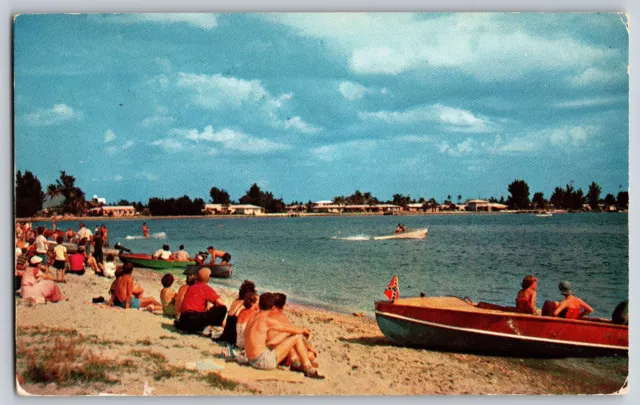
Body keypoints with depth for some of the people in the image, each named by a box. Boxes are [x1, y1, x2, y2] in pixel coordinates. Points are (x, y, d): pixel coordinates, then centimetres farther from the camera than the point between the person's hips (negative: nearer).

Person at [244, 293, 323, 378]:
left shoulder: (252, 318, 11)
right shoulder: (267, 320, -14)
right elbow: (290, 329, -7)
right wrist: (303, 330, 15)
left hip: (252, 361, 9)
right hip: (264, 361, -9)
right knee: (297, 337, -4)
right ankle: (309, 369, 2)